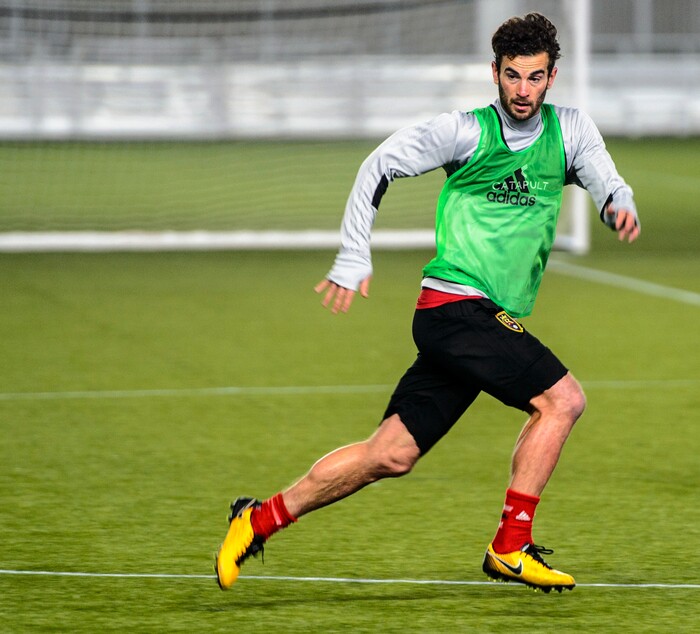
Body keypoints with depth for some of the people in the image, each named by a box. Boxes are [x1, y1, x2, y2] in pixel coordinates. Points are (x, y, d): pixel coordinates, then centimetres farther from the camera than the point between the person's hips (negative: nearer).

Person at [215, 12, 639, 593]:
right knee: (563, 398, -17)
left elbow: (608, 184, 4)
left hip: (491, 322, 6)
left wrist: (619, 205, -21)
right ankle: (511, 547, -9)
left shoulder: (571, 131, 10)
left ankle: (262, 518, 16)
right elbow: (380, 165, 3)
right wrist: (354, 258, -3)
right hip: (455, 304, -6)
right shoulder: (466, 131, -4)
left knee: (392, 454, 4)